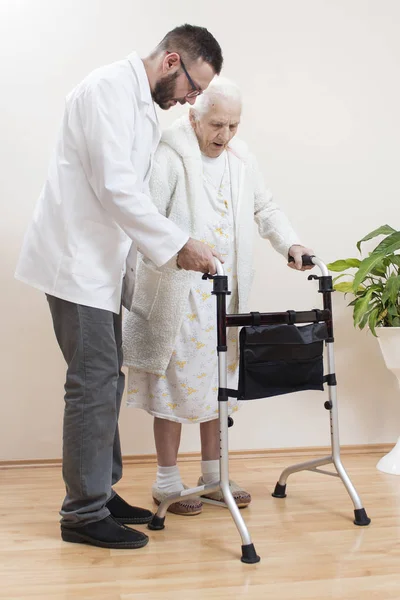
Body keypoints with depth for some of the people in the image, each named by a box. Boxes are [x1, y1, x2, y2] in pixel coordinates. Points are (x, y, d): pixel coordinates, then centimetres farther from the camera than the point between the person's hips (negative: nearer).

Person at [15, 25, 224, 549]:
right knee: (94, 383, -7)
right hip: (77, 261, -10)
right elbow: (115, 188, -23)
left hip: (100, 264, 10)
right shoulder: (110, 88, -13)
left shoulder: (143, 106, 18)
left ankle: (99, 493, 22)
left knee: (104, 381, 11)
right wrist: (178, 244, -19)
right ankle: (84, 514, 4)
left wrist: (130, 271, 17)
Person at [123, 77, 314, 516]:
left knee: (217, 381, 12)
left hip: (225, 291, 7)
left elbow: (264, 208, 18)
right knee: (176, 382, 0)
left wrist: (289, 243, 2)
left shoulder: (241, 159, 12)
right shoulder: (170, 157, -11)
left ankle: (213, 476, 26)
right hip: (177, 293, -7)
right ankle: (166, 484, 15)